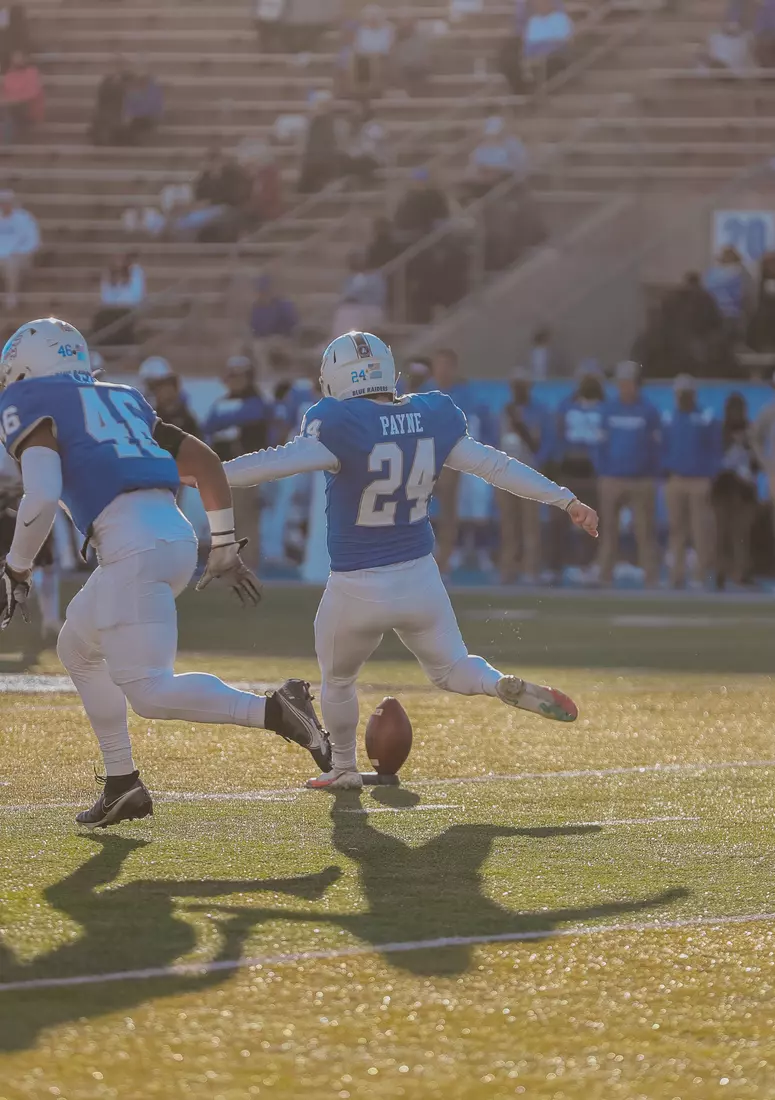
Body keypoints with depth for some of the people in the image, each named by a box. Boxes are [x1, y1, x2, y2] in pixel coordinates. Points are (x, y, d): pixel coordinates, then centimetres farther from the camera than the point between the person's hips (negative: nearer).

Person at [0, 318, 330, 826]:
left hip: (133, 546, -8)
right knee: (78, 648, 26)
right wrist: (225, 548, 31)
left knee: (147, 691, -11)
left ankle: (273, 711, -26)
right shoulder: (122, 401, 28)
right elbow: (206, 462, 25)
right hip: (176, 536, 8)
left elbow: (41, 498, -10)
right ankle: (123, 784, 24)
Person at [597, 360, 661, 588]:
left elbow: (655, 447, 4)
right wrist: (602, 475, 6)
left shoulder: (648, 412, 2)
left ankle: (651, 579, -2)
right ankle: (605, 578, 4)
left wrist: (653, 476, -1)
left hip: (641, 481, -2)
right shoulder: (609, 411, 10)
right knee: (608, 531, 1)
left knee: (645, 533, -3)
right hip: (611, 481, 2)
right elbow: (603, 444, 11)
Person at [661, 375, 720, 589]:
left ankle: (701, 577, -3)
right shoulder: (668, 419, 12)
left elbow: (715, 452, 2)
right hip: (675, 481, 3)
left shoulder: (707, 419, 2)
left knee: (701, 531, -7)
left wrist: (710, 478, -6)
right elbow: (663, 449, 15)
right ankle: (676, 578, 5)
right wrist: (665, 471, -2)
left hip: (700, 481, -3)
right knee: (676, 529, 2)